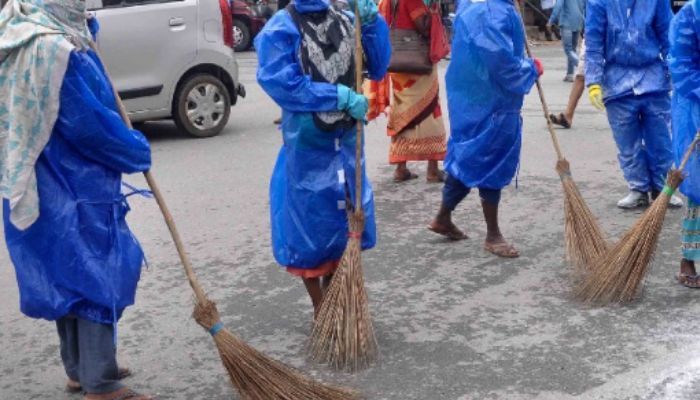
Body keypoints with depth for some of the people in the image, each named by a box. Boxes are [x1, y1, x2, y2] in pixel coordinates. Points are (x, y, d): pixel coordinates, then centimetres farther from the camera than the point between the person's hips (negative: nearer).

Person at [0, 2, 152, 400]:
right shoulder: (55, 47, -23)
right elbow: (89, 124, -21)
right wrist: (137, 150, -4)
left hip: (40, 187, 10)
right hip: (74, 189, -10)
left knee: (67, 277, 19)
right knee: (96, 277, -1)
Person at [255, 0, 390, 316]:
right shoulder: (279, 30, -11)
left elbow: (377, 68, 2)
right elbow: (281, 83, -21)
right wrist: (339, 96, -23)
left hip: (346, 140, 5)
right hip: (306, 145, -5)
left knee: (347, 219, 14)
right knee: (310, 223, 7)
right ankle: (320, 310, 23)